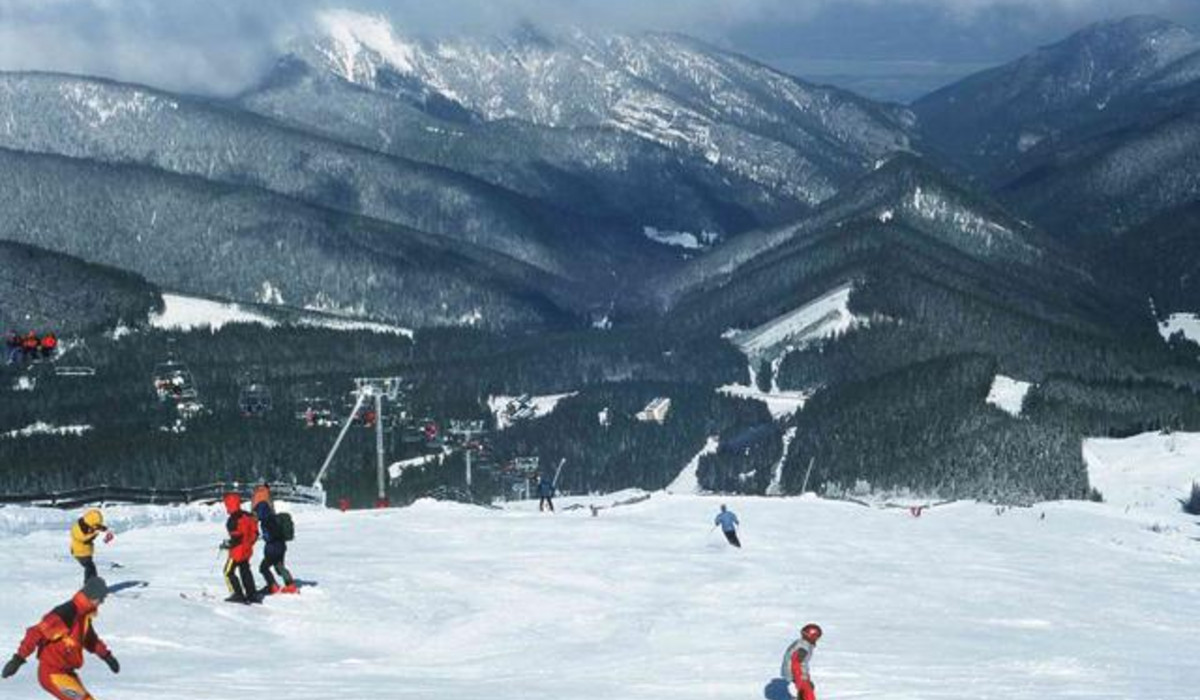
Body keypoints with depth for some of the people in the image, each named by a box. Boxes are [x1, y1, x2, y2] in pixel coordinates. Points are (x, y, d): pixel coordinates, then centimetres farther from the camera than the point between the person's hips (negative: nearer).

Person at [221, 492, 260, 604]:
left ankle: (238, 594, -1)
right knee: (245, 571, 20)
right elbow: (255, 533, 8)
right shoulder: (247, 516, 3)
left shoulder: (233, 521, -21)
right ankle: (252, 594, 22)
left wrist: (226, 544, -10)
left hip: (237, 551, -8)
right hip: (247, 550, 8)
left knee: (228, 572, 4)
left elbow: (236, 538, -24)